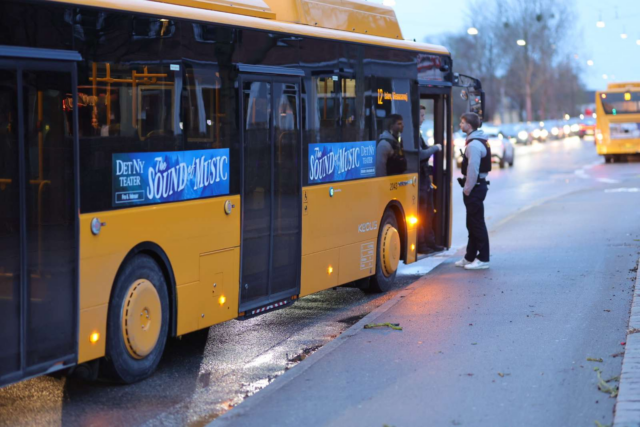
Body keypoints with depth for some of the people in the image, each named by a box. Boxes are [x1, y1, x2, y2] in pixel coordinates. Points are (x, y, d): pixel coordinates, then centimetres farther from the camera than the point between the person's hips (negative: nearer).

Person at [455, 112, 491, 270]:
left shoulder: (474, 144, -18)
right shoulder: (478, 141, 15)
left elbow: (473, 169, -23)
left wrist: (467, 189, -17)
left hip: (474, 187, -11)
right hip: (477, 186, 11)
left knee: (477, 224, -6)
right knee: (472, 224, 16)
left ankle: (483, 259, -2)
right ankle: (470, 257, 24)